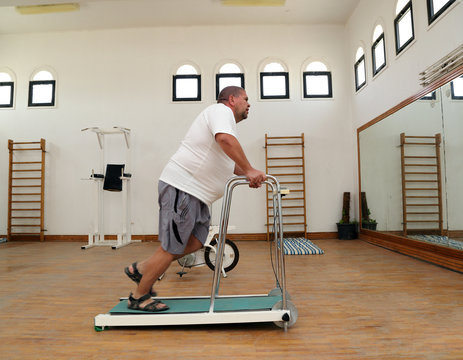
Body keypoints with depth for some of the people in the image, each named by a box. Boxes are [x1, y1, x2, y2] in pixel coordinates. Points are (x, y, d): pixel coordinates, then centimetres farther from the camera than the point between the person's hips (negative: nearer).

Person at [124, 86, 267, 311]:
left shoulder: (222, 116, 27)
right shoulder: (222, 110, -5)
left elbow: (226, 163, 28)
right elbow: (225, 139, -28)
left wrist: (248, 174, 13)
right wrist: (249, 170, -24)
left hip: (195, 193, 11)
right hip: (182, 188, -11)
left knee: (195, 241, 10)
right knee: (172, 247, -4)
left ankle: (141, 270, 21)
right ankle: (139, 297, 14)